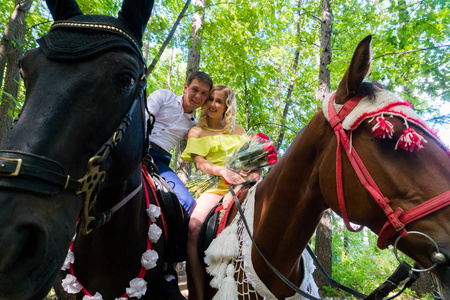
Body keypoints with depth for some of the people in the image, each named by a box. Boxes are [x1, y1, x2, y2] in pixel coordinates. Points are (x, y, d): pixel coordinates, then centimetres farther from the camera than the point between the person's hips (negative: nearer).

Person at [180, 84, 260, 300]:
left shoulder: (238, 131, 23)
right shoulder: (196, 132, 15)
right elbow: (199, 162, 0)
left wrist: (255, 169, -10)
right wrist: (223, 171, -21)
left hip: (241, 185, 2)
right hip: (213, 187, -2)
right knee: (195, 224, -31)